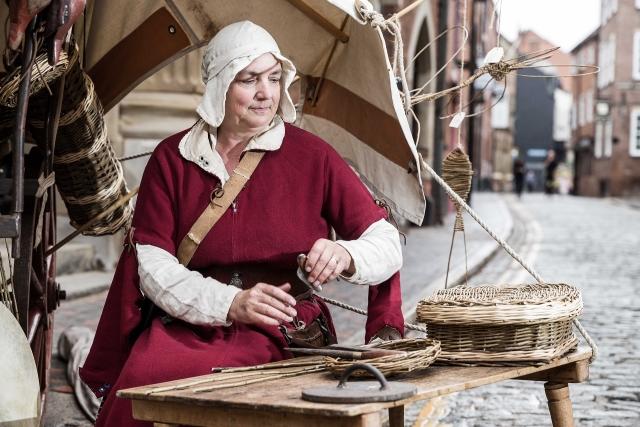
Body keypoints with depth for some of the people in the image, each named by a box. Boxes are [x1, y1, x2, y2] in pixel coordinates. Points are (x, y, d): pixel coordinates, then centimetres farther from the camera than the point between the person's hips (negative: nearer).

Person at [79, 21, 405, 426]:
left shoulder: (311, 154, 5)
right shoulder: (172, 158, 9)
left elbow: (387, 244, 3)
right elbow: (153, 263, 0)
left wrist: (346, 255, -22)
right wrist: (230, 304, -18)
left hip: (288, 333, -1)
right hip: (189, 326, 2)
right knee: (146, 378, -32)